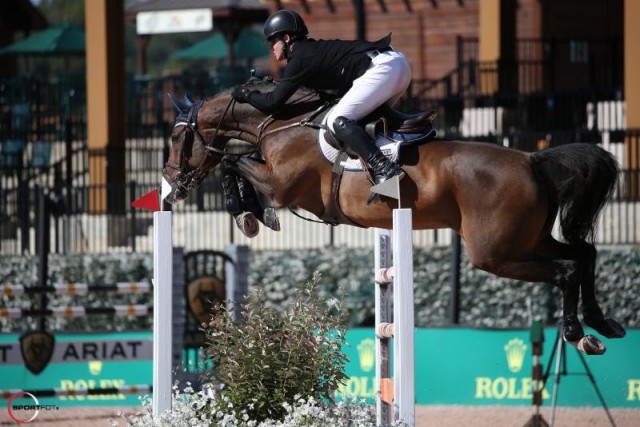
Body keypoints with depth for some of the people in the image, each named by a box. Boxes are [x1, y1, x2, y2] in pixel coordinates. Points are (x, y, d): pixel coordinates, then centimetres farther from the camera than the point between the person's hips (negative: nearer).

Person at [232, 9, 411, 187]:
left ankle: (384, 169, -26)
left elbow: (272, 103, -4)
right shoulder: (312, 49, 24)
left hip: (382, 69, -10)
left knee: (338, 121, -13)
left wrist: (246, 94, 13)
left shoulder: (300, 59, -3)